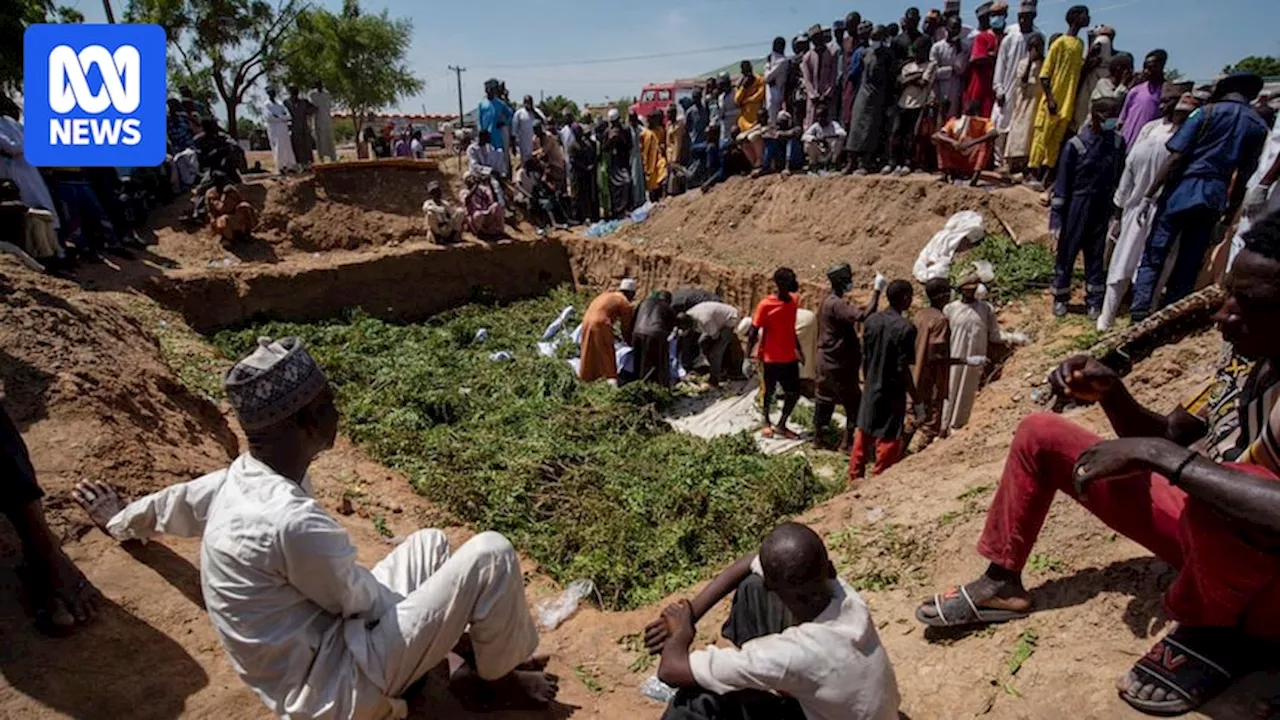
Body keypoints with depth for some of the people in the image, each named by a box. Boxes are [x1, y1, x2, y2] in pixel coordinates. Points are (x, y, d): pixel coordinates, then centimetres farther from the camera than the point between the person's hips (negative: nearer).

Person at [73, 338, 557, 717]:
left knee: (430, 544, 20)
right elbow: (365, 600, -18)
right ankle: (496, 678, 10)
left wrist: (118, 521, 41)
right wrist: (444, 621, 4)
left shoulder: (238, 479, -4)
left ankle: (469, 654, 21)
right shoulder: (294, 522, -32)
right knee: (491, 556, -16)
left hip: (313, 648, 9)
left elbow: (169, 504, 18)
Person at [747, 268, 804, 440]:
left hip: (790, 358, 6)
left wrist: (798, 350, 20)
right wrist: (748, 356, -13)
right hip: (771, 359, -6)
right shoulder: (765, 305, -16)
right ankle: (766, 423, 31)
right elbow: (753, 332, -11)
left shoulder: (794, 301, 3)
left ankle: (781, 425, 25)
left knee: (794, 393, 8)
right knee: (769, 392, 10)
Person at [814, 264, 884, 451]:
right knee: (854, 404, 2)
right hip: (838, 364, -10)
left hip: (827, 360, 10)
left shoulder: (828, 300, 9)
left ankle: (818, 438, 26)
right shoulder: (836, 304, -24)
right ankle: (847, 443, 8)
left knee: (825, 400, 17)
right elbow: (864, 316, -36)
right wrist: (877, 291, -31)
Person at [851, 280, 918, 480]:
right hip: (893, 393, -6)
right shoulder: (905, 328, -19)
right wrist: (916, 398, -8)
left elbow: (865, 359, 6)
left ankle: (854, 478, 26)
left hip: (871, 390, 6)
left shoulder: (872, 321, -1)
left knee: (863, 435, 16)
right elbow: (903, 369, -18)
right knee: (888, 441, 7)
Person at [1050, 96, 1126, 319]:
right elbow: (1062, 183, -9)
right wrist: (1056, 217, -10)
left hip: (1102, 209, 3)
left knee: (1097, 256, 10)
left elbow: (1119, 178, 9)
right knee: (1067, 253, 7)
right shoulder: (1076, 145, -12)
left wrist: (1116, 212, 10)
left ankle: (1095, 301, 20)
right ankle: (1060, 298, 21)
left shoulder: (1118, 143, 1)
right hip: (1076, 207, -3)